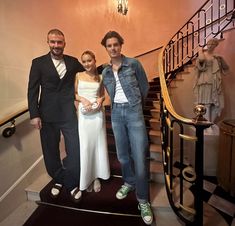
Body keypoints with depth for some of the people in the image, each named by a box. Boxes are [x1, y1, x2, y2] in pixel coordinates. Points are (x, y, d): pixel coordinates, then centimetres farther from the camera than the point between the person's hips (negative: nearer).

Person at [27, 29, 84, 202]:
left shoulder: (73, 61, 6)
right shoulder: (38, 63, 1)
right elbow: (32, 91, -2)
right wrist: (34, 114, -8)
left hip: (69, 114, 1)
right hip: (47, 115, 0)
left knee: (74, 150, 3)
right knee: (51, 152, 12)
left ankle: (71, 184, 26)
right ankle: (58, 179, 38)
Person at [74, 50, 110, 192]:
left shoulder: (100, 77, 7)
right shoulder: (78, 76, 4)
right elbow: (74, 93, 4)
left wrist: (100, 99, -8)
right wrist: (83, 99, -14)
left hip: (97, 113, 1)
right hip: (83, 113, -1)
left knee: (98, 144, 7)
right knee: (84, 146, 4)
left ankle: (96, 177, 24)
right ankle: (86, 178, 22)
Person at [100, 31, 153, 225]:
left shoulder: (134, 64, -3)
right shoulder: (106, 72, 9)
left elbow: (144, 87, 6)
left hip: (134, 112, -4)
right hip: (117, 113, 4)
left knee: (139, 157, -5)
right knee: (123, 154, 14)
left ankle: (143, 200, 11)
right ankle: (129, 182, 39)